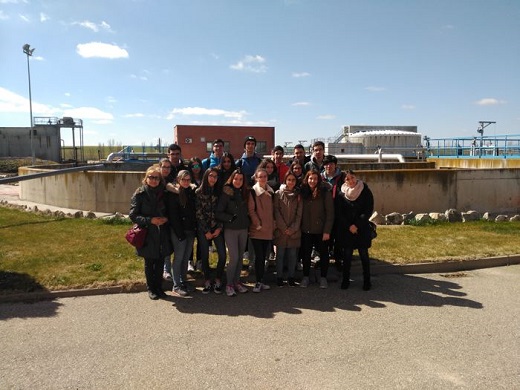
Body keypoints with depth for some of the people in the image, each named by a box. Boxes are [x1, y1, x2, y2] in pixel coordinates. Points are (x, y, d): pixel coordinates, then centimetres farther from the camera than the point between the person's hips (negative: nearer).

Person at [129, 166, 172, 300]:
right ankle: (151, 289, 27)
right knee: (149, 263, 11)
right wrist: (150, 220, -20)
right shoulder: (140, 194, -8)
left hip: (162, 234, 3)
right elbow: (133, 215, -10)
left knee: (160, 262, 11)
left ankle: (159, 287, 27)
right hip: (147, 234, -3)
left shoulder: (163, 194, 4)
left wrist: (166, 219, -8)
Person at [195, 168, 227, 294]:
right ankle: (207, 281, 18)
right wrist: (206, 231, -7)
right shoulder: (199, 192, 0)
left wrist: (219, 228, -6)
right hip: (203, 229, -1)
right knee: (205, 256, 3)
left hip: (217, 228, 2)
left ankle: (218, 280, 12)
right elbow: (198, 213, -4)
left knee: (222, 255, -6)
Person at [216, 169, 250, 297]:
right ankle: (229, 284, 7)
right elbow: (219, 213, -9)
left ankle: (237, 281, 23)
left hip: (243, 229, 5)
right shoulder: (226, 193, -7)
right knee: (234, 257, -8)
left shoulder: (245, 193, 8)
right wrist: (231, 218, -17)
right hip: (230, 230, -5)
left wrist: (247, 221, 3)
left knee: (240, 257, 10)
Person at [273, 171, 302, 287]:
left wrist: (292, 229, -6)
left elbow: (299, 214, 4)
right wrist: (284, 228, -9)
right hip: (281, 230, -2)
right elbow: (277, 212, -3)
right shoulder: (278, 194, 1)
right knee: (280, 255, 4)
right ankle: (279, 277, 14)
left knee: (292, 255, 5)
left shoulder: (298, 195, 8)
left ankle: (291, 277, 16)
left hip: (294, 231, 2)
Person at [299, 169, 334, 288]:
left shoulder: (325, 193, -8)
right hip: (306, 230, 3)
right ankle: (306, 277, 24)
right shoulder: (303, 193, 2)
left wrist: (327, 231, -14)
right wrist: (299, 227, -3)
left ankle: (323, 278, 23)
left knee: (323, 253, 9)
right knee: (306, 253, 10)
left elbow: (330, 213, -10)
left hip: (321, 230, -3)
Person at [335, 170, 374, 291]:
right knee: (347, 255, 6)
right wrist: (349, 226, -8)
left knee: (364, 255, 3)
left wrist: (356, 225, -12)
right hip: (346, 230, 1)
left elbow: (369, 211, -5)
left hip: (362, 229, -1)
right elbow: (339, 213, 2)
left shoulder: (365, 191, -3)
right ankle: (345, 280, 17)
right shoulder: (341, 194, 1)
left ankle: (367, 281, 14)